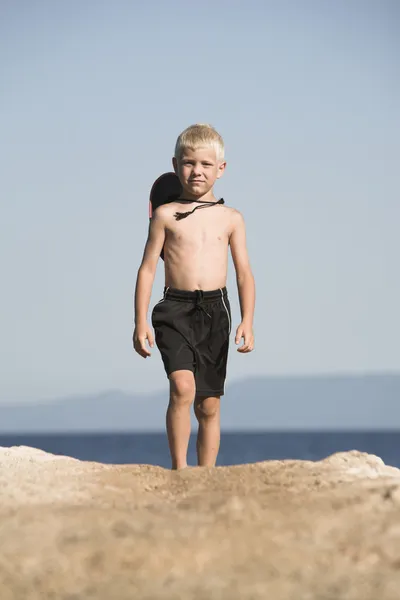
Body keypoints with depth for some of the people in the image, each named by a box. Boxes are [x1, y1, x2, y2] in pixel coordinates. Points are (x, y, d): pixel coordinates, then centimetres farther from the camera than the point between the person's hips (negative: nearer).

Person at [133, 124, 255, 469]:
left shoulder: (231, 219, 9)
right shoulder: (166, 215, 5)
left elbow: (244, 274, 10)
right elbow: (147, 268, 5)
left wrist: (247, 322, -1)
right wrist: (141, 322, -2)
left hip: (215, 311, 2)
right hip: (175, 310, -2)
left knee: (209, 406, 6)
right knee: (182, 386, -22)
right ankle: (179, 470, -16)